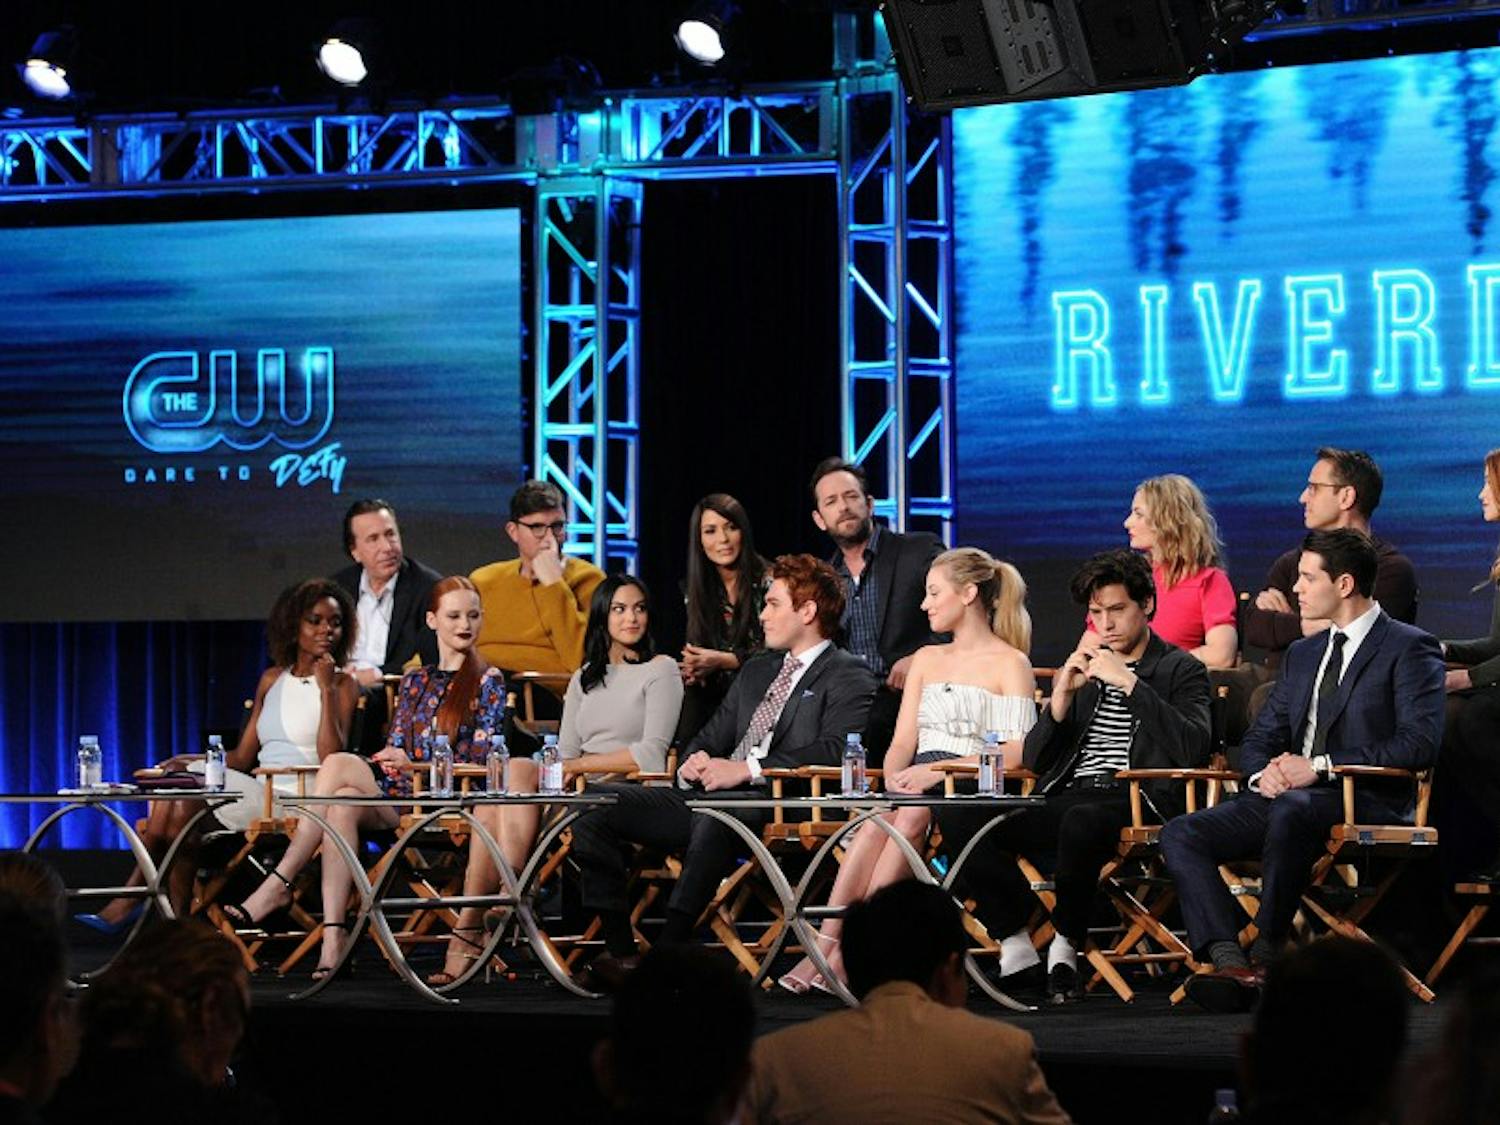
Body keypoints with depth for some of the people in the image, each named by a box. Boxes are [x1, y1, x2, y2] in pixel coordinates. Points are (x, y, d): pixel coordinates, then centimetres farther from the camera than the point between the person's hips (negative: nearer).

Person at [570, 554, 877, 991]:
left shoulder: (848, 676, 3)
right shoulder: (757, 670, 29)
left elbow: (835, 749, -13)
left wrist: (747, 770, -21)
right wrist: (693, 763, 2)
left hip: (775, 807, -8)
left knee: (715, 813, -42)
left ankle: (666, 953, -42)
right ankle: (619, 949, -13)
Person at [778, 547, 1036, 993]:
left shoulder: (1010, 663, 5)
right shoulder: (926, 659, 24)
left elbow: (1014, 753, -7)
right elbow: (903, 740, 16)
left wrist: (936, 771, -17)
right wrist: (895, 776, -8)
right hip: (917, 782, 4)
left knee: (911, 816, -35)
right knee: (881, 814, -31)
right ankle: (825, 947, -43)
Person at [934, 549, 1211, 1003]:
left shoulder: (1181, 671, 9)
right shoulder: (1082, 670, 24)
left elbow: (1193, 749, -10)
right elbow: (1033, 760, 19)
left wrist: (1130, 684, -12)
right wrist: (1062, 697, 2)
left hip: (1134, 800, -6)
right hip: (1065, 802, 6)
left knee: (1082, 821, -41)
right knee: (956, 818, -16)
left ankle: (1066, 945, -21)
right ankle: (1015, 946, -14)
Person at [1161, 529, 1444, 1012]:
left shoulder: (1409, 648, 0)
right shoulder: (1303, 654, 23)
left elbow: (1421, 742, -13)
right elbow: (1259, 738, 24)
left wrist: (1321, 767, -17)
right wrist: (1264, 771, -3)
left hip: (1368, 803, -7)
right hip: (1286, 798, 7)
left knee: (1290, 809, -40)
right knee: (1180, 835, -15)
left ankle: (1267, 949, -30)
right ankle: (1229, 961, -31)